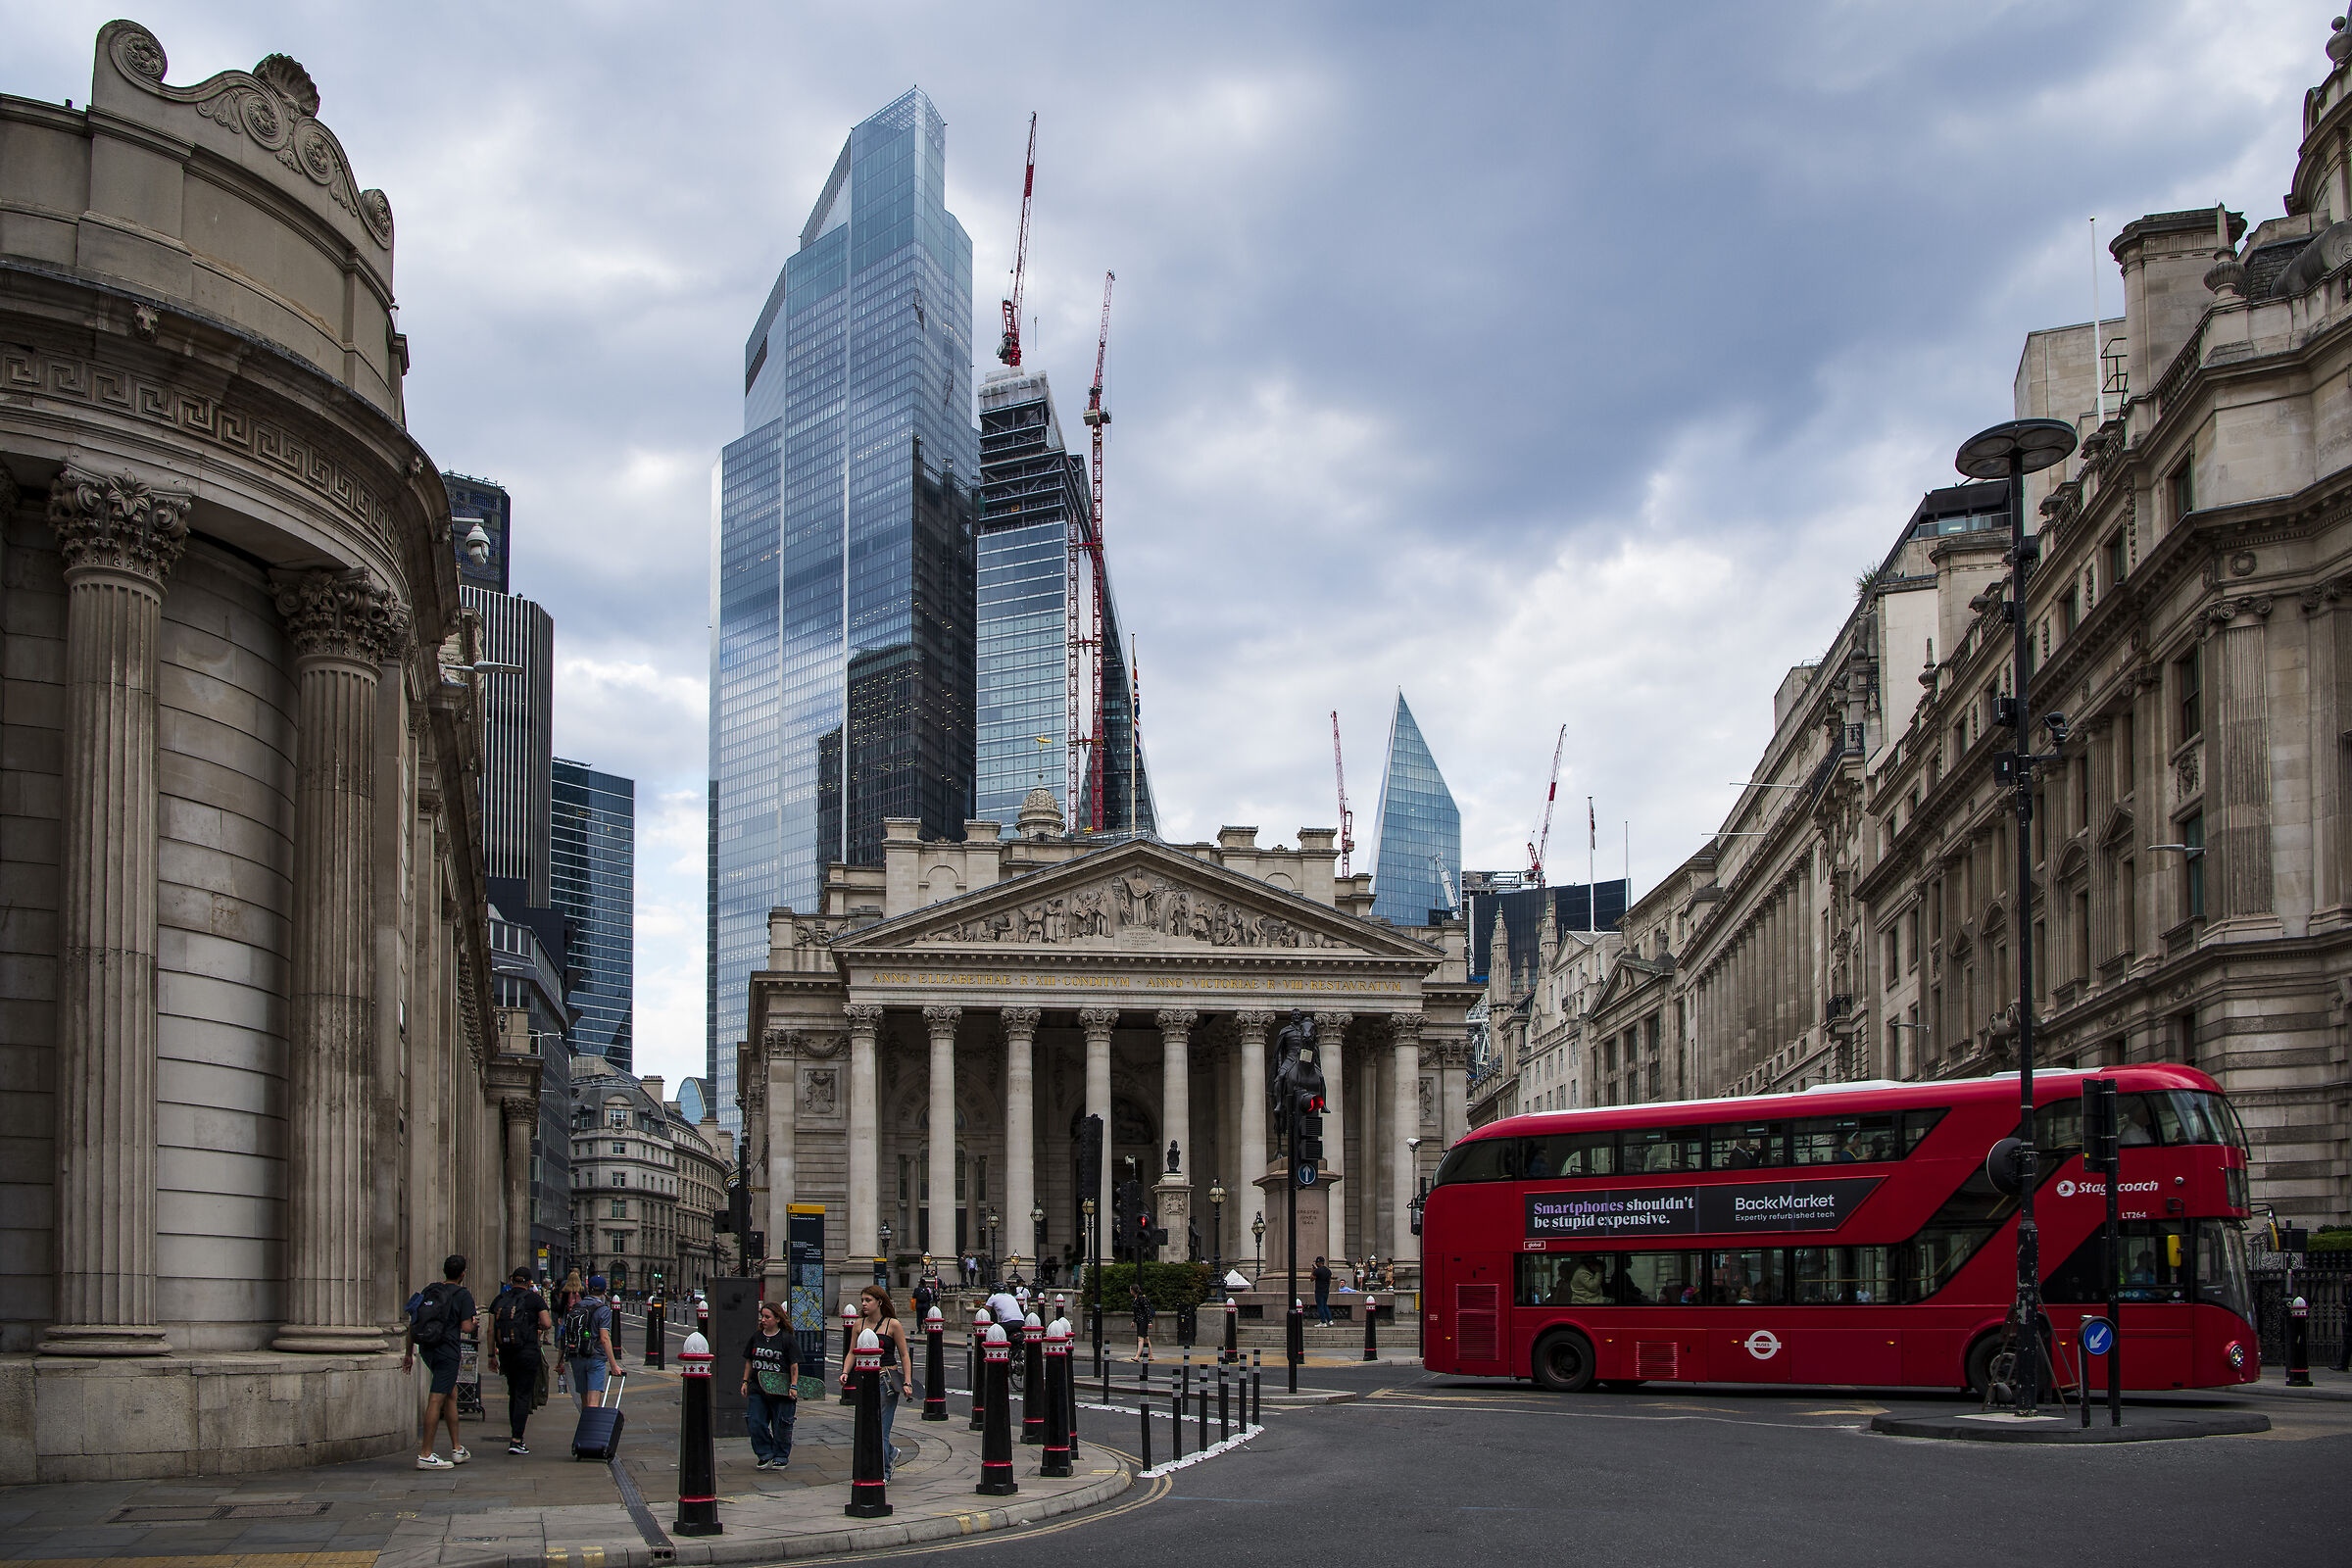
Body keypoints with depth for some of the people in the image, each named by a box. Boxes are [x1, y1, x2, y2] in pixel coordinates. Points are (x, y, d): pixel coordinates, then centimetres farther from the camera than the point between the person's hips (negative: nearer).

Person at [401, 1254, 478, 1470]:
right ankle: (425, 1454, -7)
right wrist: (473, 1322, 11)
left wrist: (408, 1353, 18)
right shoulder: (463, 1295, -6)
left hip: (427, 1350, 7)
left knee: (451, 1394, 18)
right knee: (436, 1399, -6)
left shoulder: (429, 1290, 13)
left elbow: (412, 1324, 13)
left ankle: (456, 1448, 22)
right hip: (448, 1351, -7)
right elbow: (466, 1327, -12)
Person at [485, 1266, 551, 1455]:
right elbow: (547, 1324, -8)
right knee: (523, 1395, -4)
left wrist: (492, 1355, 11)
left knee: (513, 1394, 17)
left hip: (505, 1353, 4)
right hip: (528, 1352, -4)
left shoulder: (499, 1300, 9)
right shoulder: (534, 1299, -2)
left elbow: (491, 1330, 7)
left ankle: (516, 1437, 21)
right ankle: (516, 1441, -12)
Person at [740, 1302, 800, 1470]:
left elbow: (794, 1365, -6)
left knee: (781, 1425, 2)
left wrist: (793, 1386, -12)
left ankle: (781, 1457, 18)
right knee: (755, 1423, -1)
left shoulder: (787, 1339, -6)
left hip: (780, 1390, -4)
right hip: (757, 1388, 4)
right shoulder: (756, 1337, 9)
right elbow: (749, 1361, 16)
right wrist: (745, 1381, 10)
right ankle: (765, 1455, 13)